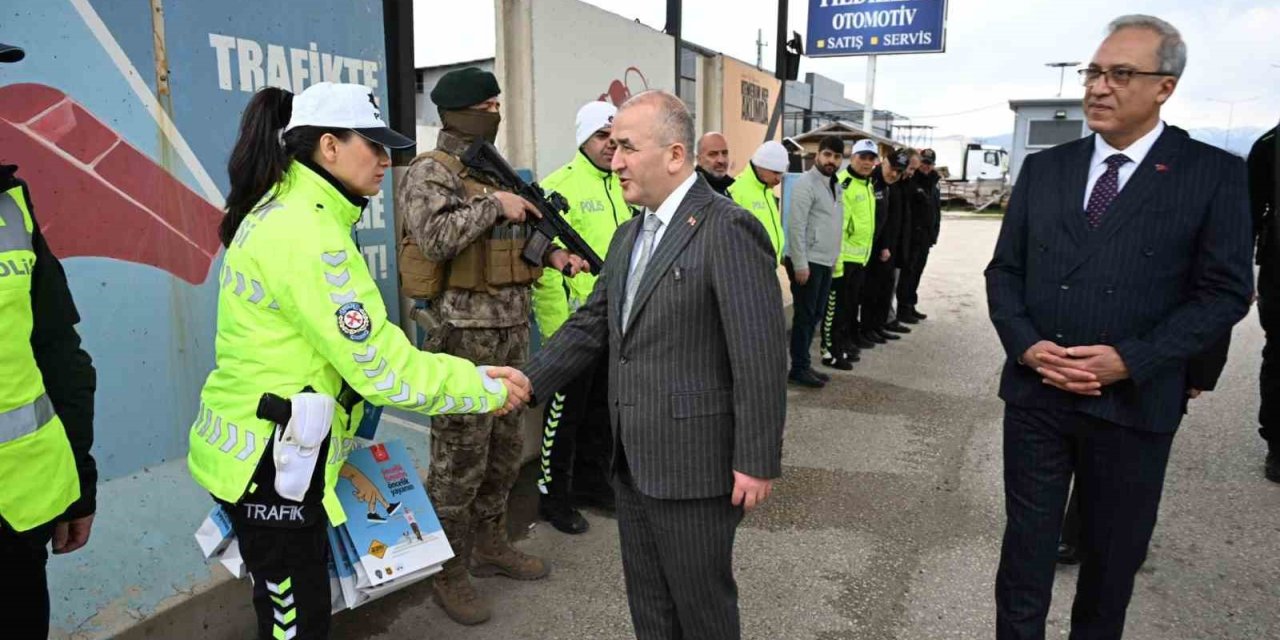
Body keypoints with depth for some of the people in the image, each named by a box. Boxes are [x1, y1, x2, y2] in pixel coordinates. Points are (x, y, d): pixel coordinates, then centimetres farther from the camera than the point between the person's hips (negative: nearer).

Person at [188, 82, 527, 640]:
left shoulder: (282, 210, 8)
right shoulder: (306, 233, -23)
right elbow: (381, 367, -24)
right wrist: (485, 387, -14)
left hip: (263, 450, 10)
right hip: (268, 463, -10)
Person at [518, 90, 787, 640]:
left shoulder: (728, 230, -17)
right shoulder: (629, 235, 11)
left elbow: (760, 357, -19)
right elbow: (592, 325, 11)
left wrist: (757, 462, -17)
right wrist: (527, 382, 0)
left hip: (695, 464, -8)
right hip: (634, 460, 8)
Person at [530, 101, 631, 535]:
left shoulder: (623, 186, 10)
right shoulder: (558, 187, -13)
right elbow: (544, 262, -17)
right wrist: (559, 326, -19)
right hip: (576, 323, -7)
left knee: (601, 408, 18)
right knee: (566, 412, 5)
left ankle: (591, 482, 35)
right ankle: (553, 495, 20)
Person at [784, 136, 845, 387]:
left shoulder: (836, 186, 14)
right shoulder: (806, 183, -12)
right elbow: (796, 226, -17)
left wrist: (834, 258, 15)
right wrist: (800, 264, -20)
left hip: (826, 262, 8)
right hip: (808, 262, -8)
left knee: (815, 315, 13)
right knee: (805, 316, -2)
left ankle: (804, 364, 21)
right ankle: (798, 368, 6)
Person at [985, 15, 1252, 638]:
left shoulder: (1214, 174, -4)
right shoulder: (1043, 168, 5)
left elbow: (1224, 291, -6)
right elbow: (1004, 272, 7)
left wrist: (1129, 360, -16)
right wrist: (1027, 345, -10)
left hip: (1133, 402, -2)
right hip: (1035, 394, 2)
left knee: (1114, 553, 16)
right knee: (1027, 542, 11)